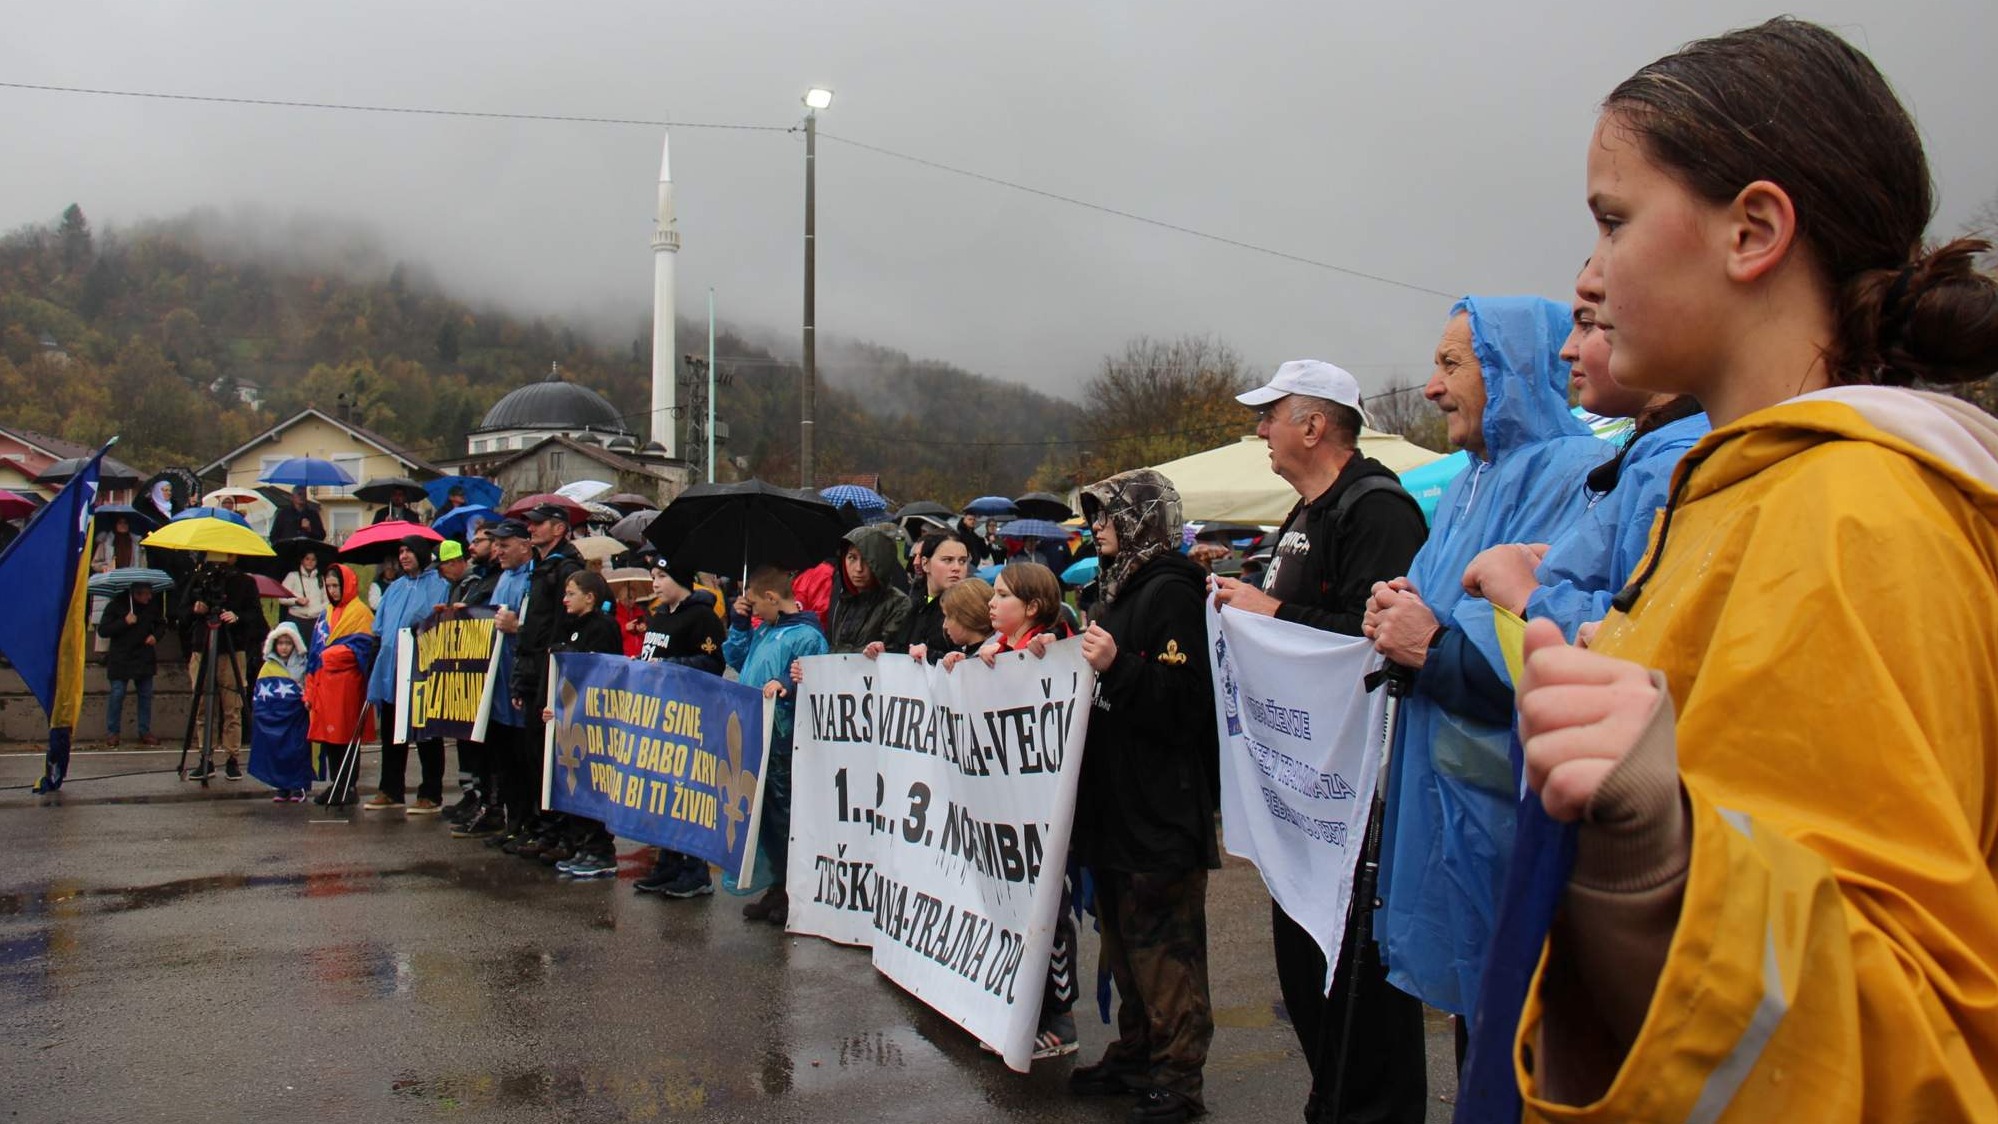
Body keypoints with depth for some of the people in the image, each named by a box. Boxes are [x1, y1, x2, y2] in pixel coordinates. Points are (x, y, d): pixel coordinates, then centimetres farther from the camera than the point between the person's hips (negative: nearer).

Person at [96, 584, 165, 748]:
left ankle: (145, 732, 14)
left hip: (144, 659, 3)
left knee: (145, 694, 5)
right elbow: (102, 631, -9)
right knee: (117, 694, -4)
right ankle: (112, 732, 6)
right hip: (120, 659, -3)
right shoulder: (116, 605, -7)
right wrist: (124, 622, -20)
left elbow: (161, 624, 18)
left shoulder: (152, 605, 2)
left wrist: (156, 636, -2)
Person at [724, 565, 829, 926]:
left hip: (786, 743, -9)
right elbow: (736, 659, 23)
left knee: (786, 818, -2)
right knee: (762, 816, 15)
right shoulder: (762, 631, 12)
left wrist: (787, 688, -33)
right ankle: (779, 887, 26)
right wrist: (739, 624, 12)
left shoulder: (806, 636, -14)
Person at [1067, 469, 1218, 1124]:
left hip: (1161, 809, -10)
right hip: (1116, 803, 10)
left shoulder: (1171, 594, -14)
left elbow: (1183, 705, -22)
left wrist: (1116, 667, -30)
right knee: (1124, 942, 18)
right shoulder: (1120, 588, 15)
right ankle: (1133, 1055, 29)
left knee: (1163, 948, -2)